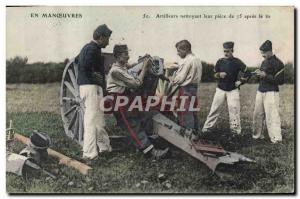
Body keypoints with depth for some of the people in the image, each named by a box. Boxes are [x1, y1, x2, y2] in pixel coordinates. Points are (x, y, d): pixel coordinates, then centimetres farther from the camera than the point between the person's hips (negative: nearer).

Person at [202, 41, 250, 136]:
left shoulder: (237, 62, -5)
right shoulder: (220, 61, 4)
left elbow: (247, 73, 0)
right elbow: (215, 74, 11)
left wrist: (240, 81, -6)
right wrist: (219, 75, -10)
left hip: (233, 90, -2)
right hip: (220, 89, 2)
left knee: (234, 109, -4)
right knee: (214, 108, 2)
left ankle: (235, 130, 7)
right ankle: (207, 127, 7)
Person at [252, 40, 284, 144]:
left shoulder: (277, 63, -10)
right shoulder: (264, 62, 16)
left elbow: (280, 80, -14)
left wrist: (265, 75, -19)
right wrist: (258, 74, 4)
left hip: (271, 93, -8)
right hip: (260, 91, 8)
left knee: (272, 116, -10)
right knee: (257, 114, 11)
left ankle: (276, 138, -6)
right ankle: (257, 135, 23)